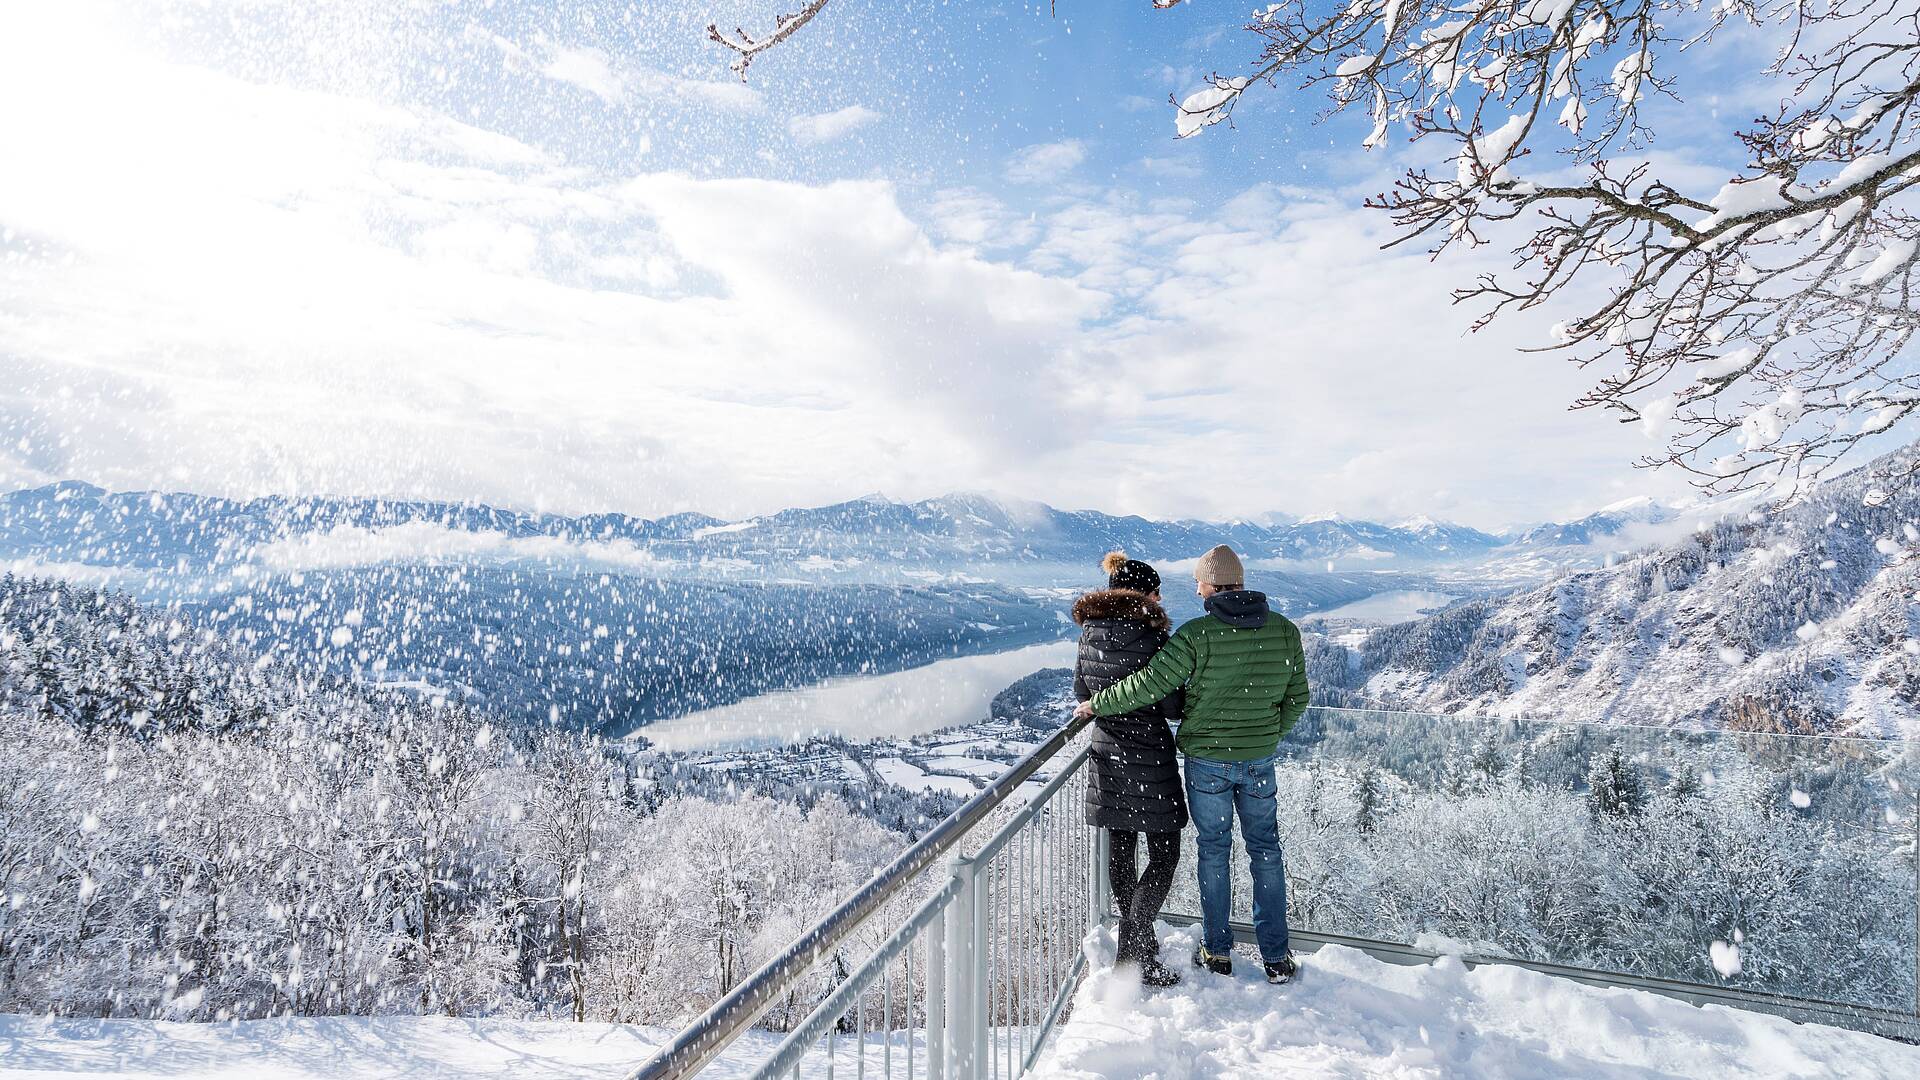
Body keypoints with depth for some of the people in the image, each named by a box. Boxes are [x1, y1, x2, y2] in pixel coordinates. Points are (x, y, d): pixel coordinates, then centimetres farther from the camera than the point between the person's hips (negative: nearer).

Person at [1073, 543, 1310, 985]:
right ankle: (1277, 958, 23)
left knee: (1214, 850, 14)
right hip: (1260, 761, 3)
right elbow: (1297, 698, 3)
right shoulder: (1285, 631, -6)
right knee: (1265, 850, 17)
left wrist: (1096, 705, -7)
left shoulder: (1196, 635, -19)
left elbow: (1148, 685, -22)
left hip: (1206, 759, -3)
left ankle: (1217, 952, 26)